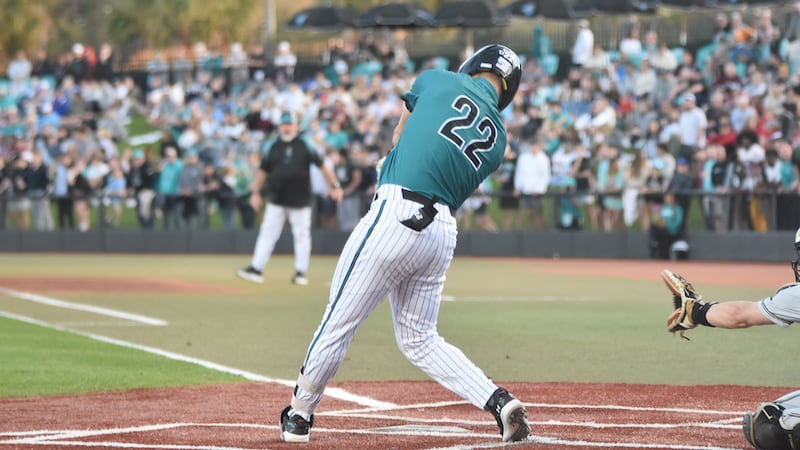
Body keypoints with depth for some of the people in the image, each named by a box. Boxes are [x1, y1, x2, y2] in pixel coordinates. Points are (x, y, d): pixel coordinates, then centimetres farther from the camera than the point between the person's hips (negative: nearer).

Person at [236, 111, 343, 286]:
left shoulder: (305, 146, 1)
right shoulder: (271, 147, 5)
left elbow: (322, 166, 3)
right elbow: (262, 171, 10)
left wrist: (335, 186, -3)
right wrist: (255, 192, 3)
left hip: (300, 201, -1)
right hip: (276, 201, 1)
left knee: (302, 235, 2)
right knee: (267, 233, -2)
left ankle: (300, 272, 10)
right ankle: (256, 269, -3)